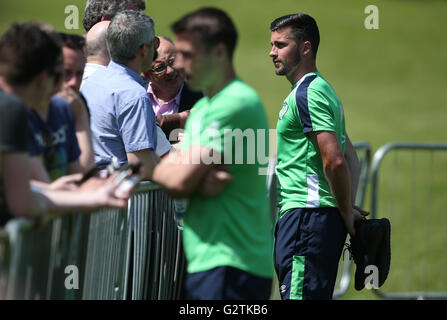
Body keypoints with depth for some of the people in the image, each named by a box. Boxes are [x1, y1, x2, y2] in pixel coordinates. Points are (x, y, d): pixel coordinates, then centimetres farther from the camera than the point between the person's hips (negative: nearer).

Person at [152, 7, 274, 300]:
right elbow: (175, 184, 9)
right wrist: (202, 182, -13)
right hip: (203, 262, 10)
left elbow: (180, 179, -18)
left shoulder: (236, 104, -14)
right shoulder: (202, 108, 18)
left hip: (230, 267, -10)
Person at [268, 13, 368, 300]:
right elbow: (351, 157, 24)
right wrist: (350, 208, 13)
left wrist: (346, 213, -12)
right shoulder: (320, 90, 21)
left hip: (306, 215, -11)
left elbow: (334, 160, -22)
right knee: (318, 296, 13)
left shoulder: (306, 95, -13)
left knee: (299, 295, -13)